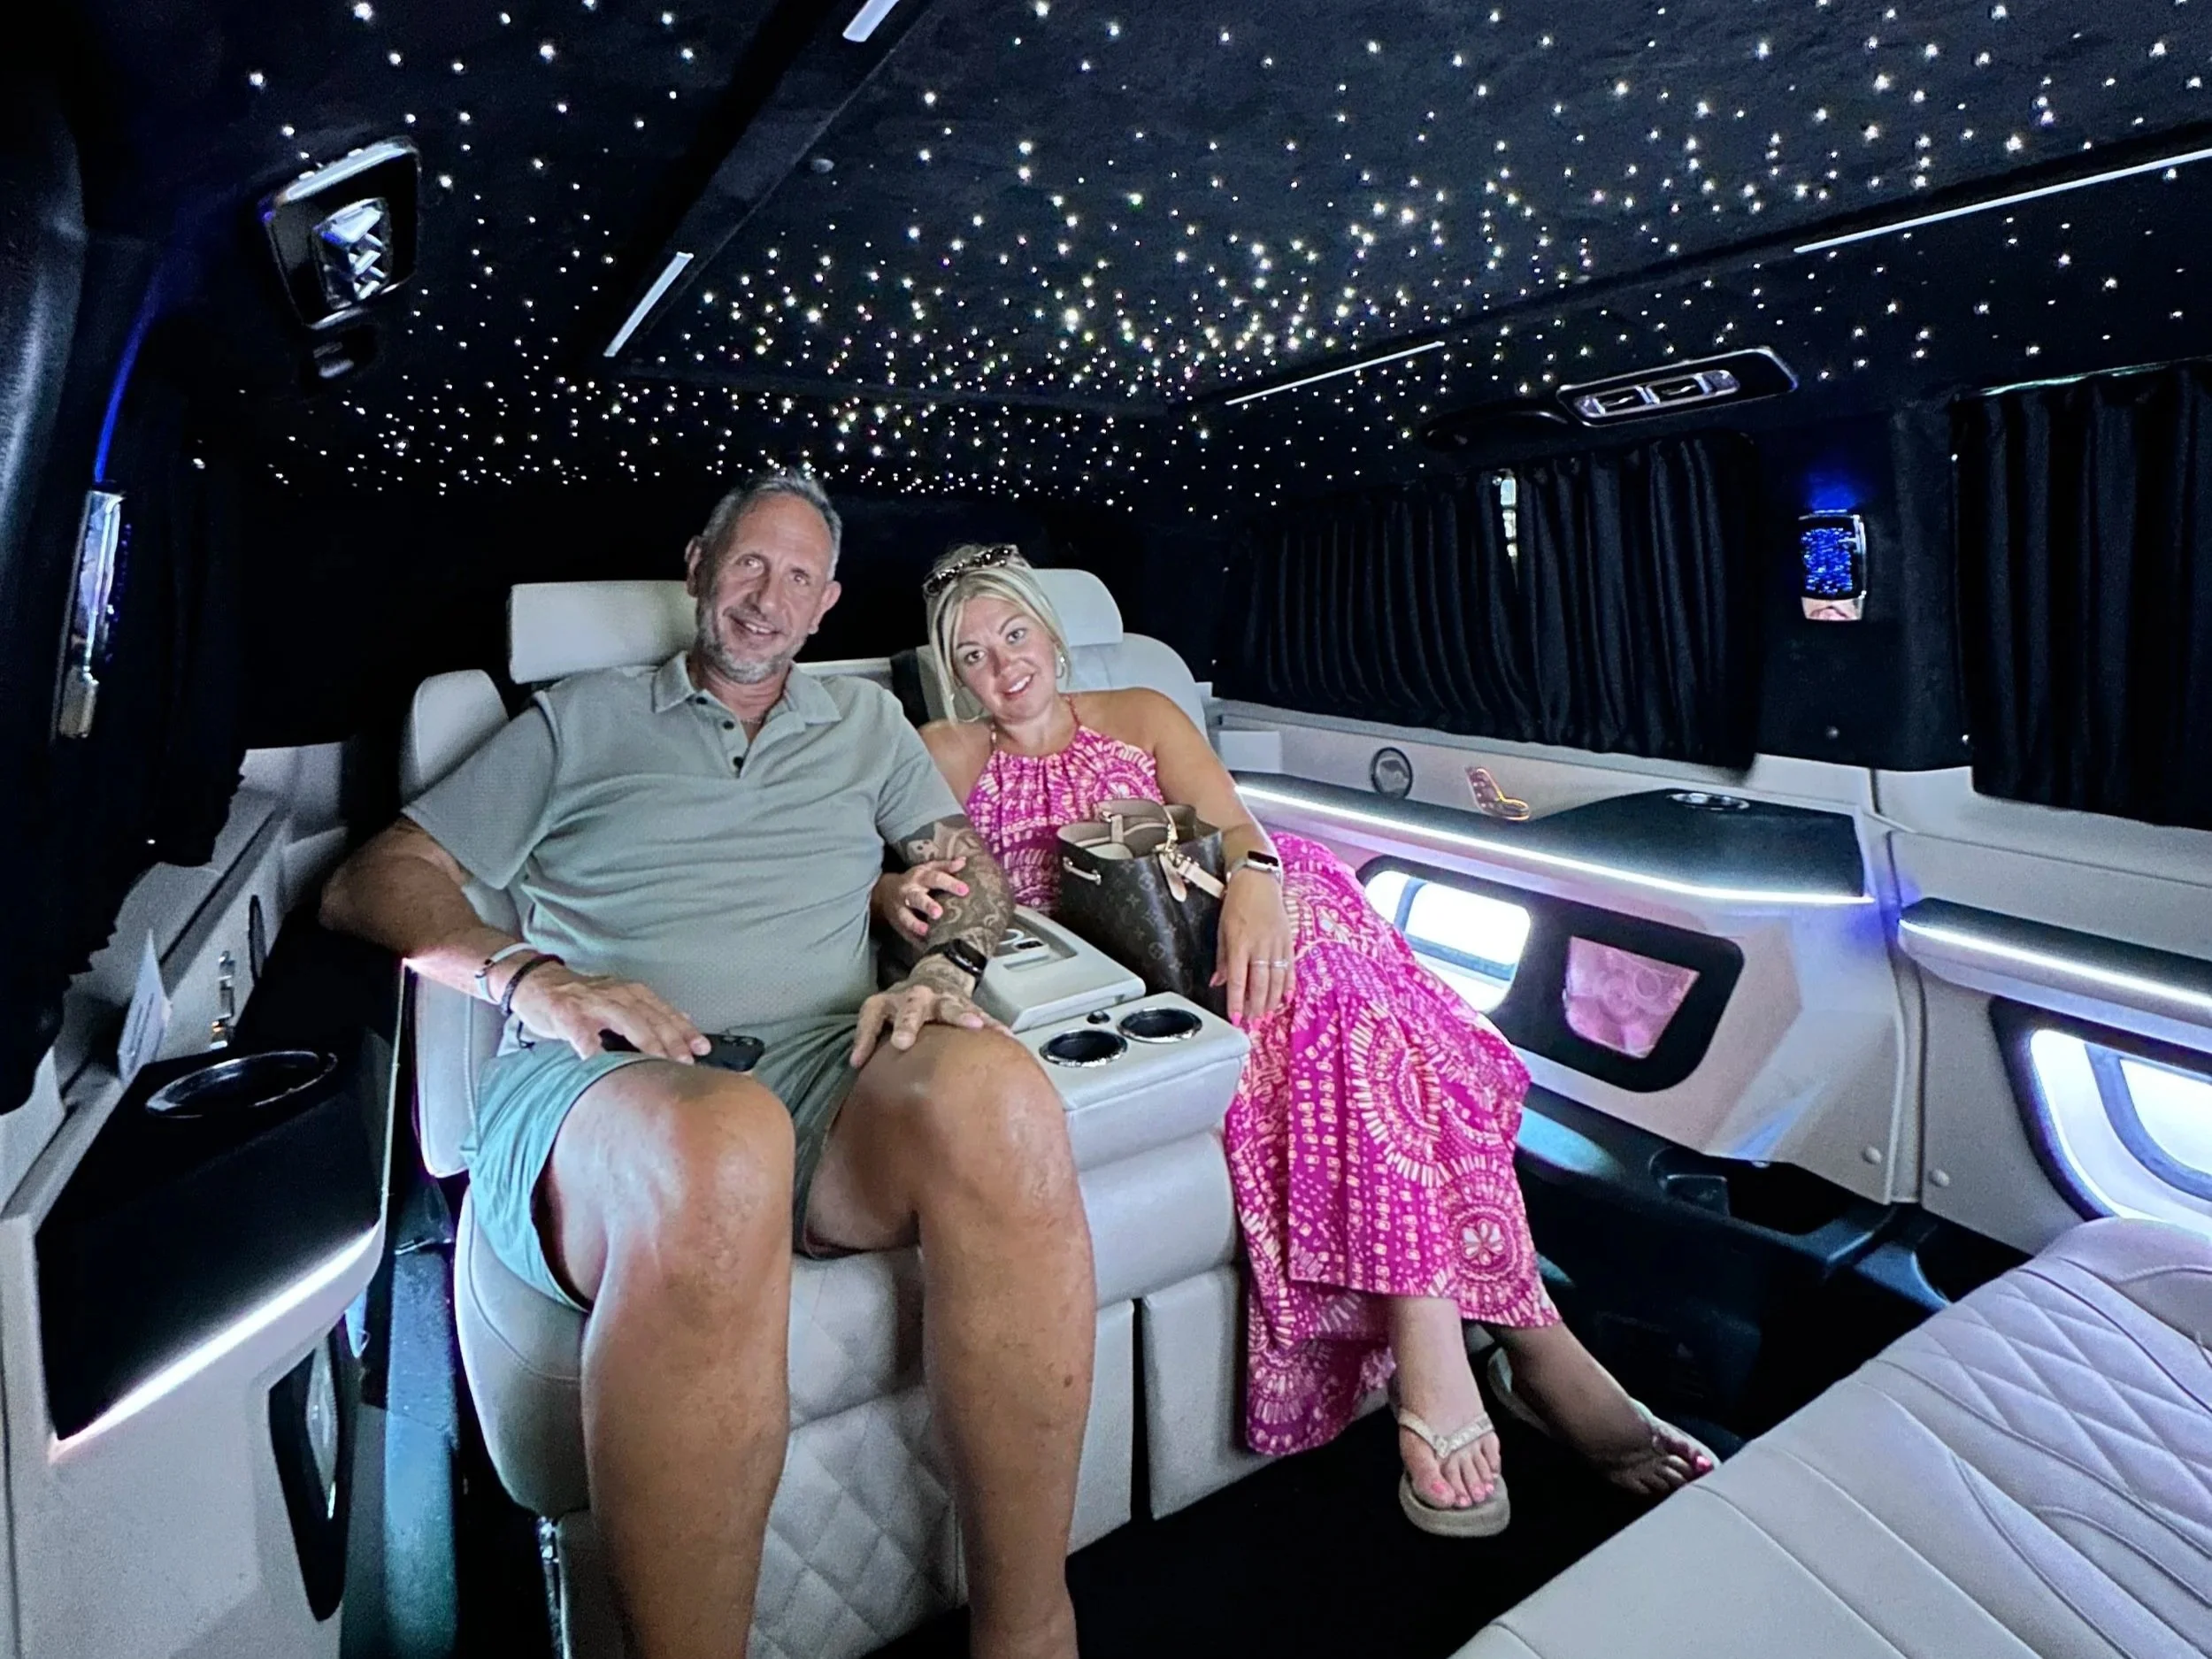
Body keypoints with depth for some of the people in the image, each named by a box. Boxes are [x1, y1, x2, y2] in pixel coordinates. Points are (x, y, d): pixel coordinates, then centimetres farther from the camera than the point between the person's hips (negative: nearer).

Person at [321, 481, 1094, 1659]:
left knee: (990, 1091, -36)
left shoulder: (867, 723, 28)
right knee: (718, 1143, -41)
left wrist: (942, 968, -3)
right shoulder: (581, 719, 21)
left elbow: (971, 871, 21)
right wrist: (527, 977, -5)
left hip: (824, 1073, 2)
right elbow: (373, 884, 15)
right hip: (598, 1086, -1)